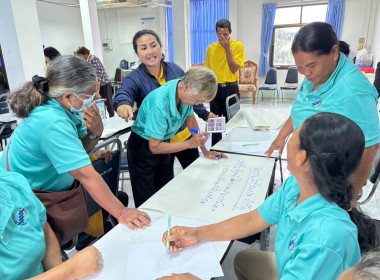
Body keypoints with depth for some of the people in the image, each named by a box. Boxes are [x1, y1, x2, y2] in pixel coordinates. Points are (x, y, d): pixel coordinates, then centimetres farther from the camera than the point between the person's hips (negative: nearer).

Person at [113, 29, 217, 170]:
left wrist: (204, 113, 11)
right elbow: (123, 93, -33)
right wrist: (123, 104, -56)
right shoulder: (134, 79, -12)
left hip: (185, 136, 4)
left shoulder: (175, 69, -1)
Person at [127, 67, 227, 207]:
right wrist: (190, 143, -29)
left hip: (163, 143, 7)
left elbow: (190, 119, 5)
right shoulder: (160, 103, -35)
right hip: (143, 148, -7)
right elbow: (154, 147, -27)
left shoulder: (185, 92, -13)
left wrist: (205, 151, 7)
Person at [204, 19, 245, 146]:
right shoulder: (211, 48, 8)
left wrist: (227, 49, -16)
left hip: (230, 88, -3)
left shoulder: (238, 46, -3)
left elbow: (234, 69, -12)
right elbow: (207, 69, 12)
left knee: (230, 121, 4)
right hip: (214, 88, 4)